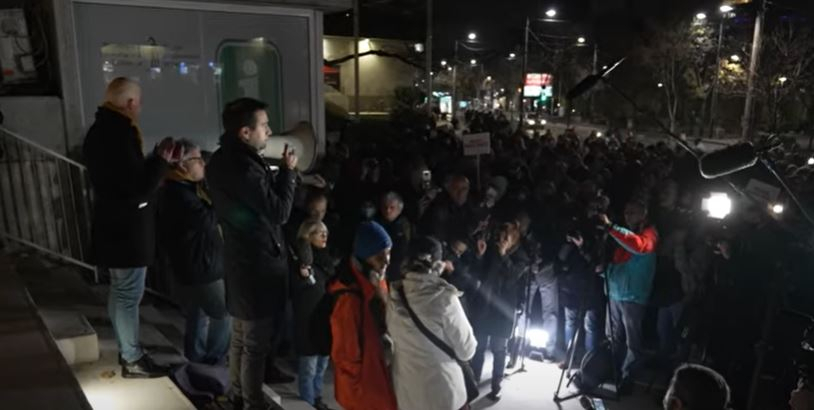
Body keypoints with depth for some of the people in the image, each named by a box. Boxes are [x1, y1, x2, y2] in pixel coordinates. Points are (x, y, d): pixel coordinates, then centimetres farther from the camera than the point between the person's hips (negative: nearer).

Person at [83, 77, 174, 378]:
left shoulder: (100, 130, 10)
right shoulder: (119, 134, -23)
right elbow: (139, 188, -25)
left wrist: (154, 159, 9)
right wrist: (162, 160, -13)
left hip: (114, 224, 11)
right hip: (127, 228, -11)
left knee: (120, 291, 19)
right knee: (129, 294, 1)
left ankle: (126, 350, 34)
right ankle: (132, 360, 14)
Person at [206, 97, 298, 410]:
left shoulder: (223, 160, 5)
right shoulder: (244, 168, -27)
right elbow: (279, 212, -20)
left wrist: (279, 172, 2)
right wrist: (288, 170, -12)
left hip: (240, 258, 10)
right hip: (258, 264, -10)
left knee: (241, 335, 24)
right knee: (256, 342, 6)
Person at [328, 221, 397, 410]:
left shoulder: (376, 283, -1)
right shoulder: (350, 297, -29)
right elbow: (346, 351, -22)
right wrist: (359, 386, -12)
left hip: (378, 371, 8)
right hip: (362, 384, -8)